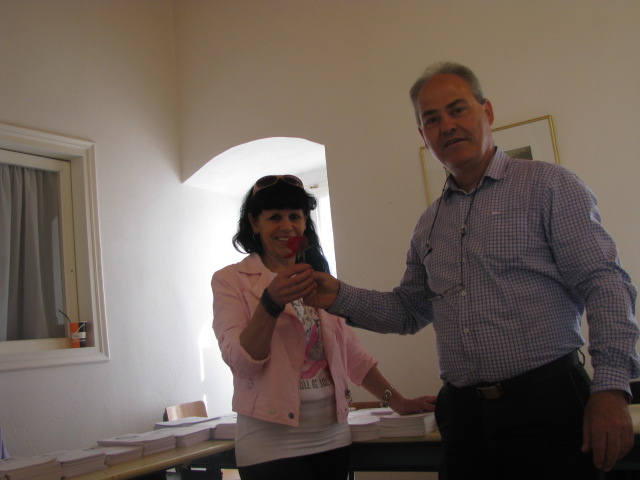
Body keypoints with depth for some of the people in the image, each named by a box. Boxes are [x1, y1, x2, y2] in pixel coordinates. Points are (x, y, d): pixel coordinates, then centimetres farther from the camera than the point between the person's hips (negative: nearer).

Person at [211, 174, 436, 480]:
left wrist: (397, 401, 7)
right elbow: (241, 362, -14)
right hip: (271, 442, -4)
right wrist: (271, 303, -28)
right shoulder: (230, 281, -4)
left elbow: (352, 353, 12)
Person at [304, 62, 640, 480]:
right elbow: (408, 310, 19)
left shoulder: (548, 186, -2)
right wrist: (340, 297, 4)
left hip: (546, 402, -4)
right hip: (463, 413, 5)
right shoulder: (429, 224, 14)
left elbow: (605, 285, -9)